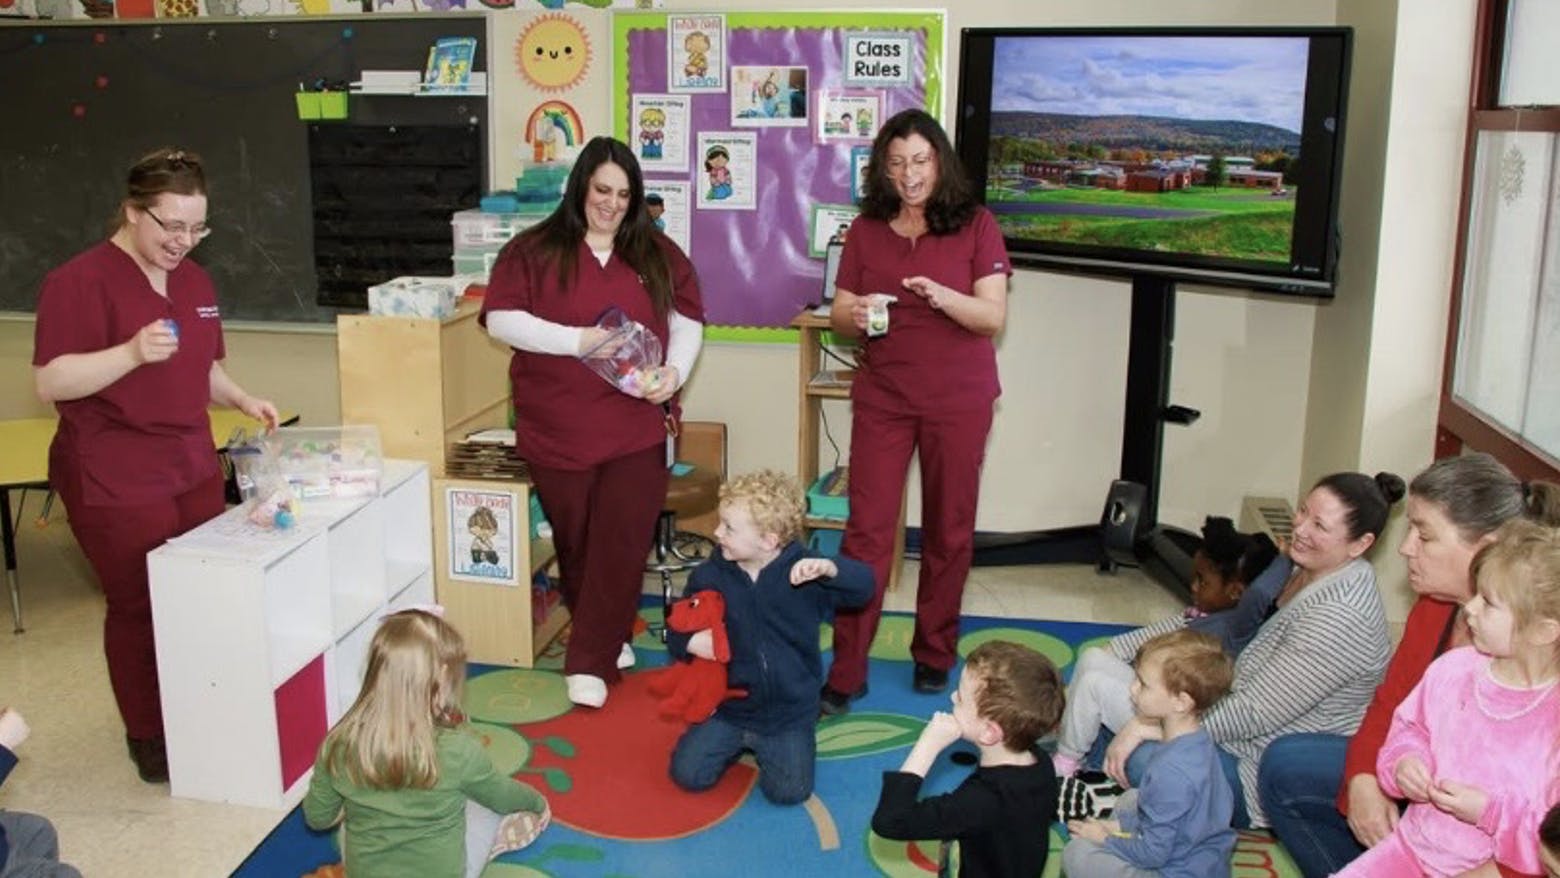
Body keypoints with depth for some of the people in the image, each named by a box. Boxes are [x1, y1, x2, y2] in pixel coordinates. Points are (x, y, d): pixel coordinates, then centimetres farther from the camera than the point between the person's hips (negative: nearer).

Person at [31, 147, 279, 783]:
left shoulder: (194, 280, 12)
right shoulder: (81, 280, -11)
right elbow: (50, 383, -16)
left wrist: (243, 400, 5)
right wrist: (133, 352, -29)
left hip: (194, 469, 6)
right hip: (115, 484, -6)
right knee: (139, 608, 4)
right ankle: (147, 736, 21)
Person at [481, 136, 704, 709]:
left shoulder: (658, 254, 10)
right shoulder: (534, 251, 2)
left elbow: (688, 320, 13)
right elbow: (501, 319, -7)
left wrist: (675, 371, -7)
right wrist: (577, 339, -17)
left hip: (637, 429, 1)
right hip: (558, 430, -1)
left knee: (622, 544, -5)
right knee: (576, 543, 9)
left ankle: (591, 661, 4)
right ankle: (606, 637, 32)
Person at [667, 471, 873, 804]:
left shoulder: (803, 571, -13)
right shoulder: (709, 576, -6)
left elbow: (864, 586, -19)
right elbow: (678, 630, 4)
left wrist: (828, 568, -38)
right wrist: (690, 642, -20)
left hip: (789, 711, -2)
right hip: (729, 705, 2)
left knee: (789, 791, -13)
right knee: (688, 774, -8)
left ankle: (765, 746, 20)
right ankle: (737, 743, 23)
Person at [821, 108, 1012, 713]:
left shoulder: (975, 226, -2)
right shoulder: (866, 230, 5)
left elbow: (994, 316, -8)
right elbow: (838, 312, 7)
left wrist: (942, 296, -26)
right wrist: (851, 316, -17)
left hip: (958, 400, -1)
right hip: (882, 396, 1)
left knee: (949, 530, 8)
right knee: (867, 529, -3)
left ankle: (935, 653, 25)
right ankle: (845, 672, 1)